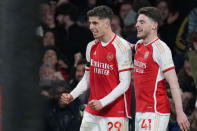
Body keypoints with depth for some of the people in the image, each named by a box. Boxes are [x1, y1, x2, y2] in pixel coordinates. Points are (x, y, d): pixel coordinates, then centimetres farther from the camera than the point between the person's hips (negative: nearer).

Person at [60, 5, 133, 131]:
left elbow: (124, 83, -14)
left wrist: (102, 103, -22)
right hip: (92, 112, 7)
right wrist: (72, 96, 3)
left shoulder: (122, 46, -11)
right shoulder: (91, 47, 12)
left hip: (116, 113, -6)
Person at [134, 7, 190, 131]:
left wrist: (180, 113, -22)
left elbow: (174, 83, -16)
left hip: (155, 112, -8)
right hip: (140, 110, 8)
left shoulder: (161, 48, -13)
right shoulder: (139, 45, 12)